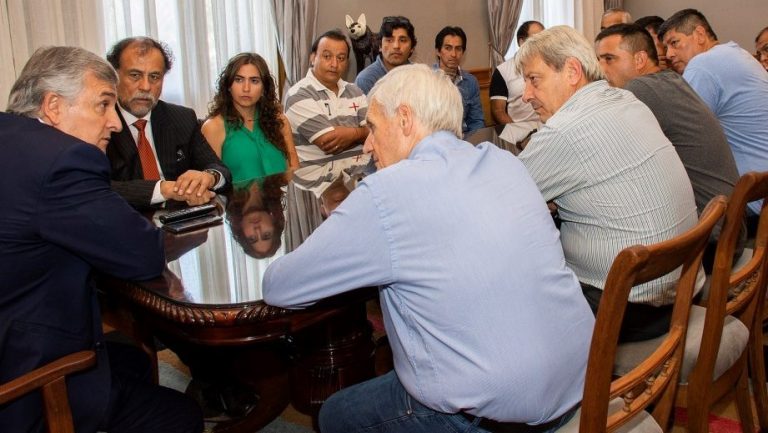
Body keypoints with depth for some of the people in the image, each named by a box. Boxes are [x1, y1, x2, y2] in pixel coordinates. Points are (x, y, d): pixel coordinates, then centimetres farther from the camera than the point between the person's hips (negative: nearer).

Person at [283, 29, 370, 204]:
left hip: (363, 170, 8)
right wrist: (359, 132, 0)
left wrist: (350, 135, -12)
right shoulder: (299, 95, -6)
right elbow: (328, 144, -13)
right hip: (322, 180, -7)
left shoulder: (354, 91, 17)